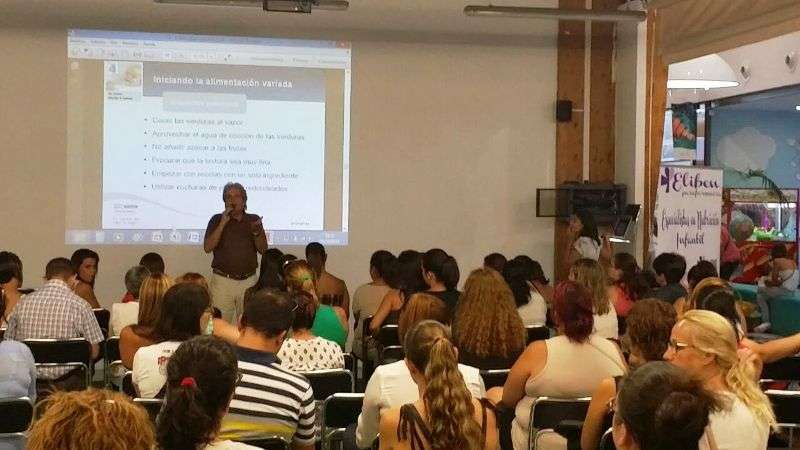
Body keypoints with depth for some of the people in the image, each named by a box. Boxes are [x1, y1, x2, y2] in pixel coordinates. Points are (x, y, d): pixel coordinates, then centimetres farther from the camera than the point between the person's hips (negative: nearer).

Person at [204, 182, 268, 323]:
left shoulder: (253, 220, 9)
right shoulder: (217, 219, 3)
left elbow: (263, 250, 5)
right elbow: (207, 247, -8)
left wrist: (256, 233, -13)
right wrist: (223, 223, -13)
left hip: (248, 280, 2)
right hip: (223, 280, -2)